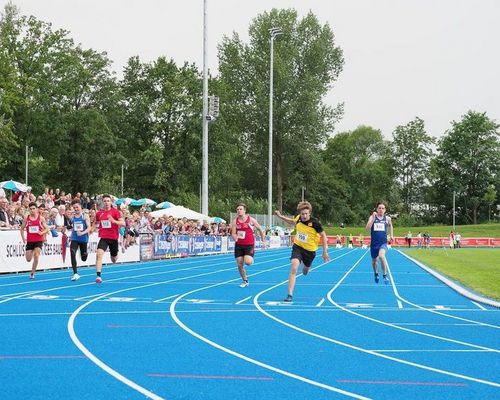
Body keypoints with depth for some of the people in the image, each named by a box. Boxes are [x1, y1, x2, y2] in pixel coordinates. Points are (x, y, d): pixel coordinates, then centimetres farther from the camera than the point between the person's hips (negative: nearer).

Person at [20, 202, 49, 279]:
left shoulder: (41, 218, -2)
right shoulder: (26, 218, 1)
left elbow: (47, 229, 3)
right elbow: (22, 228, 12)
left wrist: (42, 232, -17)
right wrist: (23, 237, 0)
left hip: (39, 240, -2)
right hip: (29, 241, 2)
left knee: (36, 257, -18)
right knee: (28, 259, 7)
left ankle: (32, 273, -5)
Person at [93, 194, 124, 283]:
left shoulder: (115, 212, -4)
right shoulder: (99, 213, 5)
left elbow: (123, 223, -10)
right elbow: (96, 223, 23)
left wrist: (114, 221, -26)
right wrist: (93, 228, 3)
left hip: (113, 238, -1)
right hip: (103, 237, 1)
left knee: (114, 260, 14)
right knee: (99, 254, -23)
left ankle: (116, 255, 55)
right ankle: (98, 276, -23)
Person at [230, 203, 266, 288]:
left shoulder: (251, 220, -6)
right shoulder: (235, 221, 0)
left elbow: (260, 229, 5)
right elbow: (233, 233, -1)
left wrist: (263, 241, 8)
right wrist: (235, 237, -25)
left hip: (249, 245, -3)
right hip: (239, 245, 3)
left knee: (247, 262, -22)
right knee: (239, 264, 2)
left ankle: (251, 259, 17)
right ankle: (245, 281, 21)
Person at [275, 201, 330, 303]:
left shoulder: (315, 223, -24)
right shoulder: (298, 218, -12)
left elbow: (323, 235, -11)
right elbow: (292, 221, 15)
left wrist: (325, 252, -11)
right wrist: (280, 216, 6)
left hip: (310, 250, -1)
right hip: (297, 246, 1)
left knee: (305, 272, 22)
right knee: (294, 269, -20)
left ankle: (305, 266, 63)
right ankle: (290, 295, -17)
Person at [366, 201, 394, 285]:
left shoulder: (387, 218, 1)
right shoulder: (372, 217, -3)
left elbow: (390, 225, 25)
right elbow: (367, 228, -18)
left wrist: (391, 235, 24)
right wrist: (373, 218, -24)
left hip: (383, 243, -1)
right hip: (374, 243, 1)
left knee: (381, 256, -30)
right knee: (374, 260, 17)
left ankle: (385, 275, -17)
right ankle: (376, 274, 47)